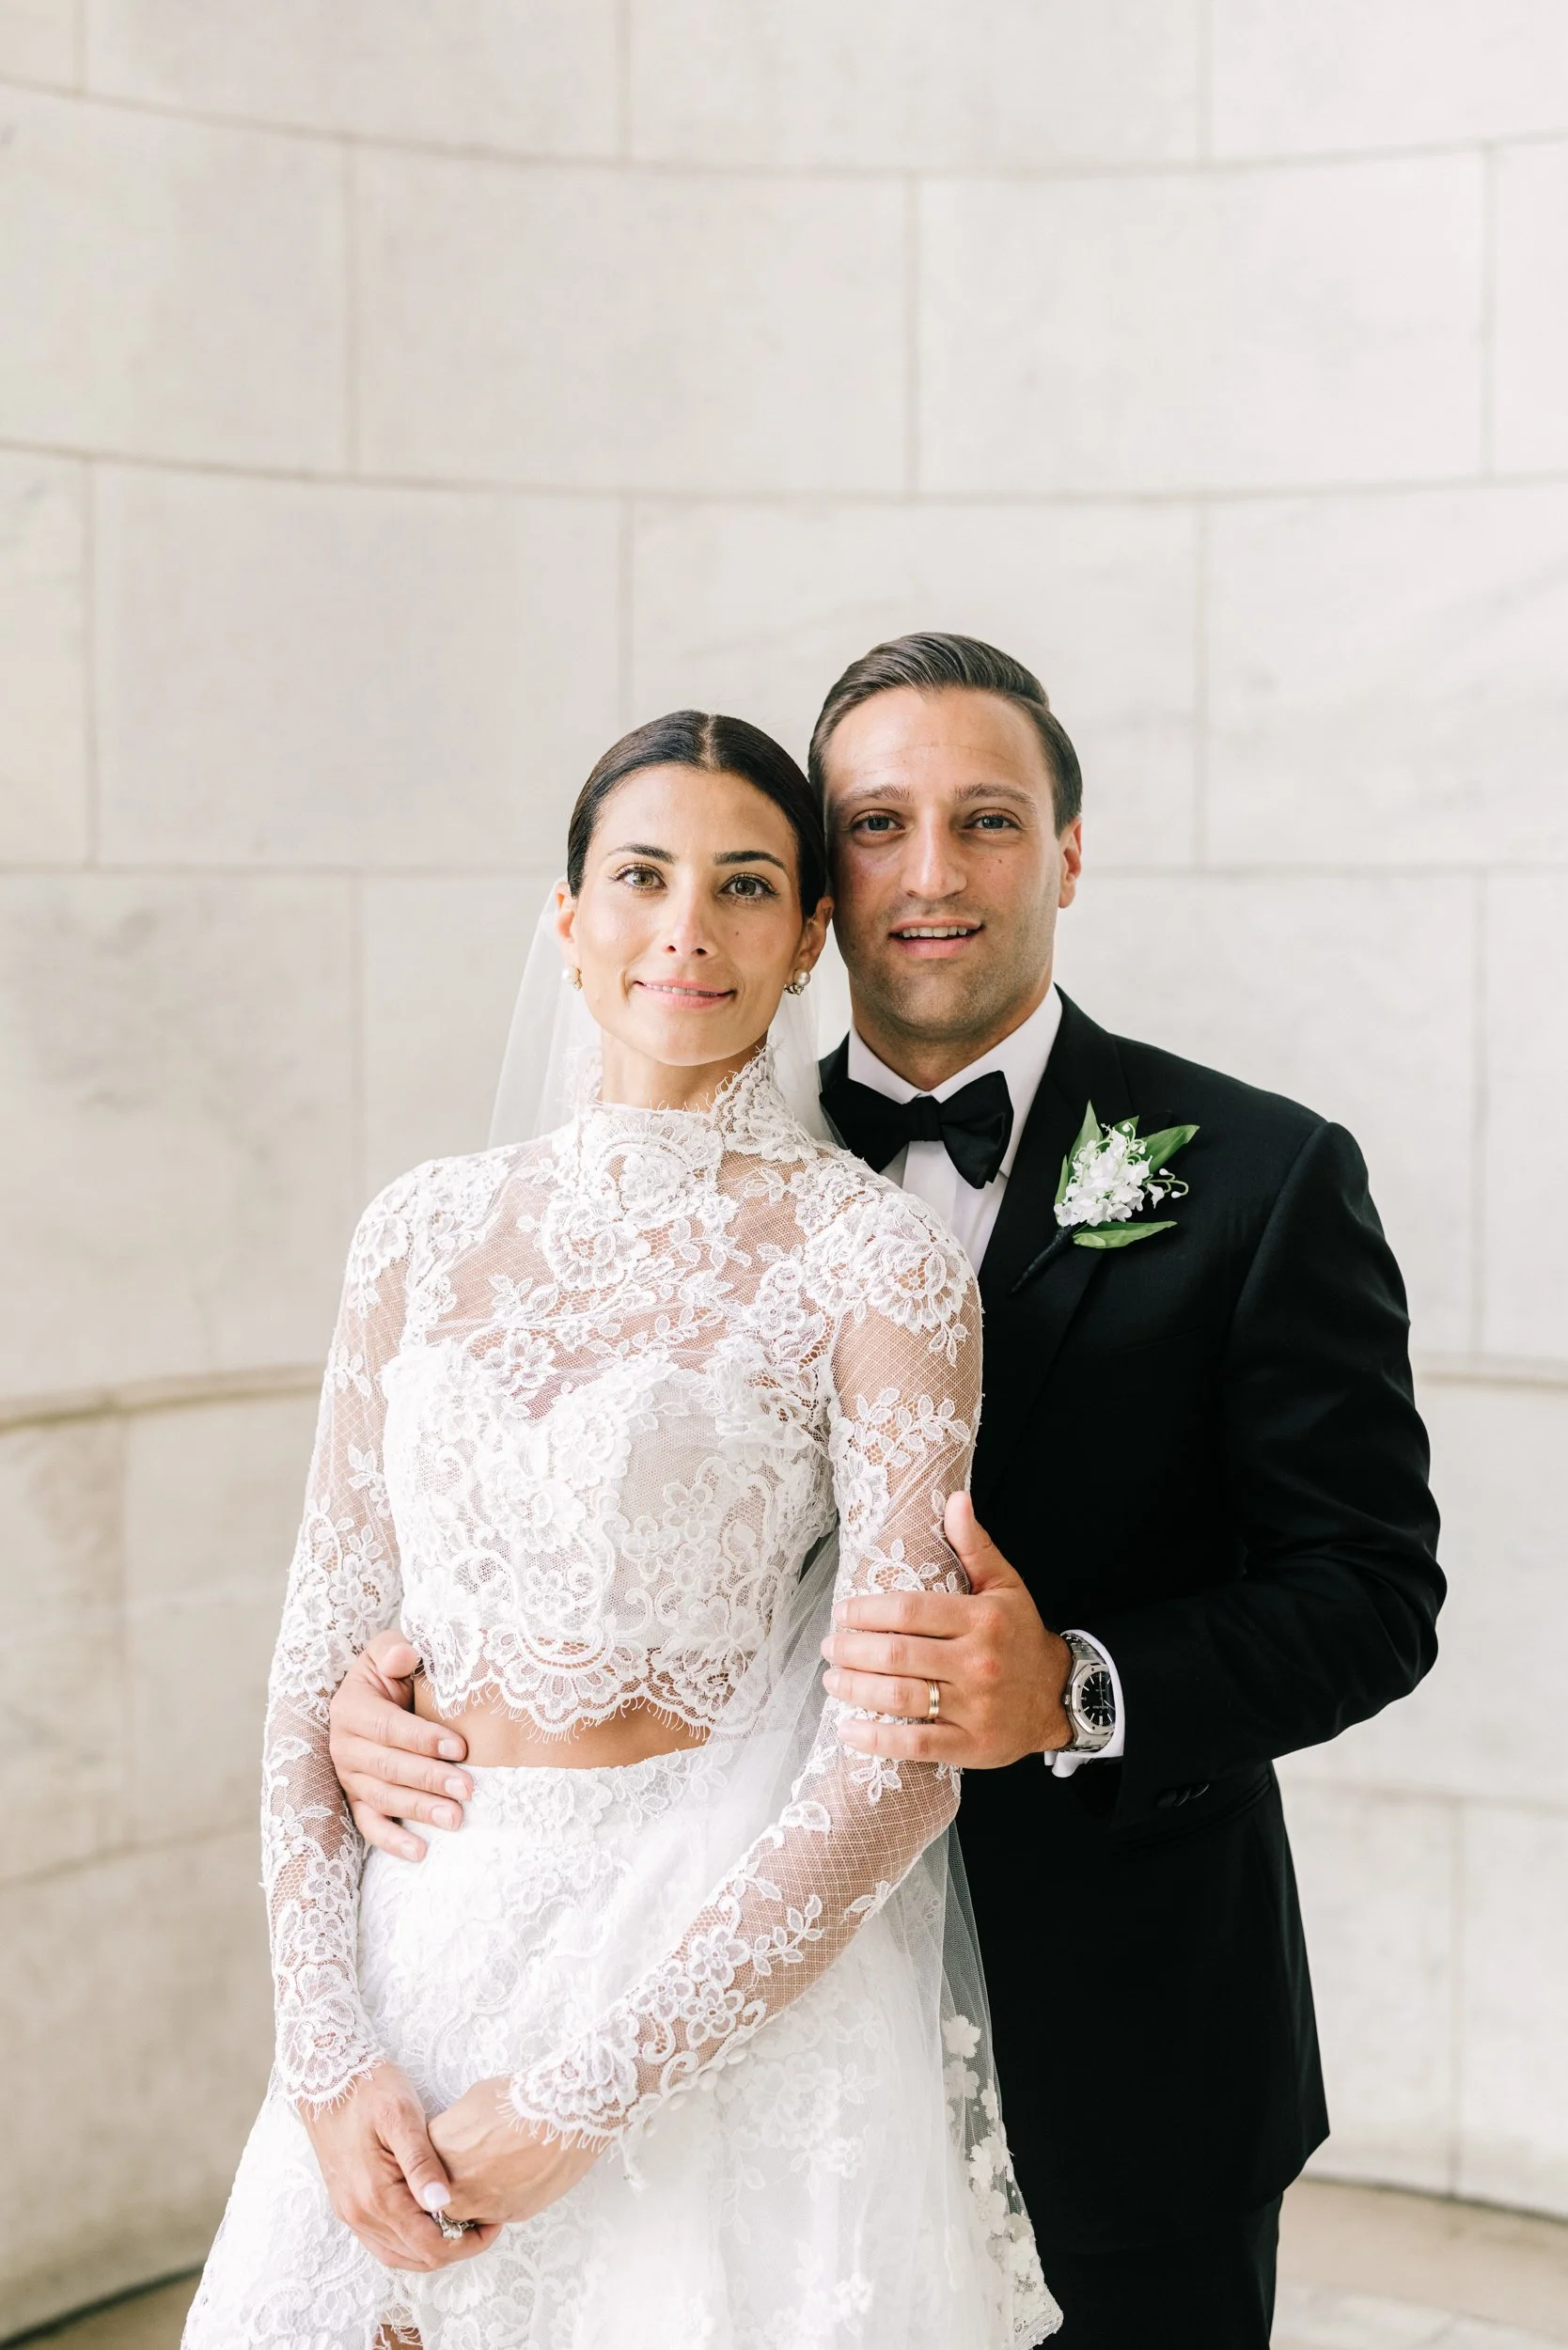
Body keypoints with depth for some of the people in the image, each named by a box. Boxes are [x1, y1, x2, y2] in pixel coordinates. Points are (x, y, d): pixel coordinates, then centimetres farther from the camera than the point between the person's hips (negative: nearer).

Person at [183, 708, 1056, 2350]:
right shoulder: (425, 1231, 4)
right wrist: (328, 2058, -5)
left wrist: (582, 2094, -15)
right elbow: (320, 1652, 5)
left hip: (722, 1978, -4)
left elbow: (898, 1764, -14)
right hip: (421, 1949, 4)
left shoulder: (868, 1259, -10)